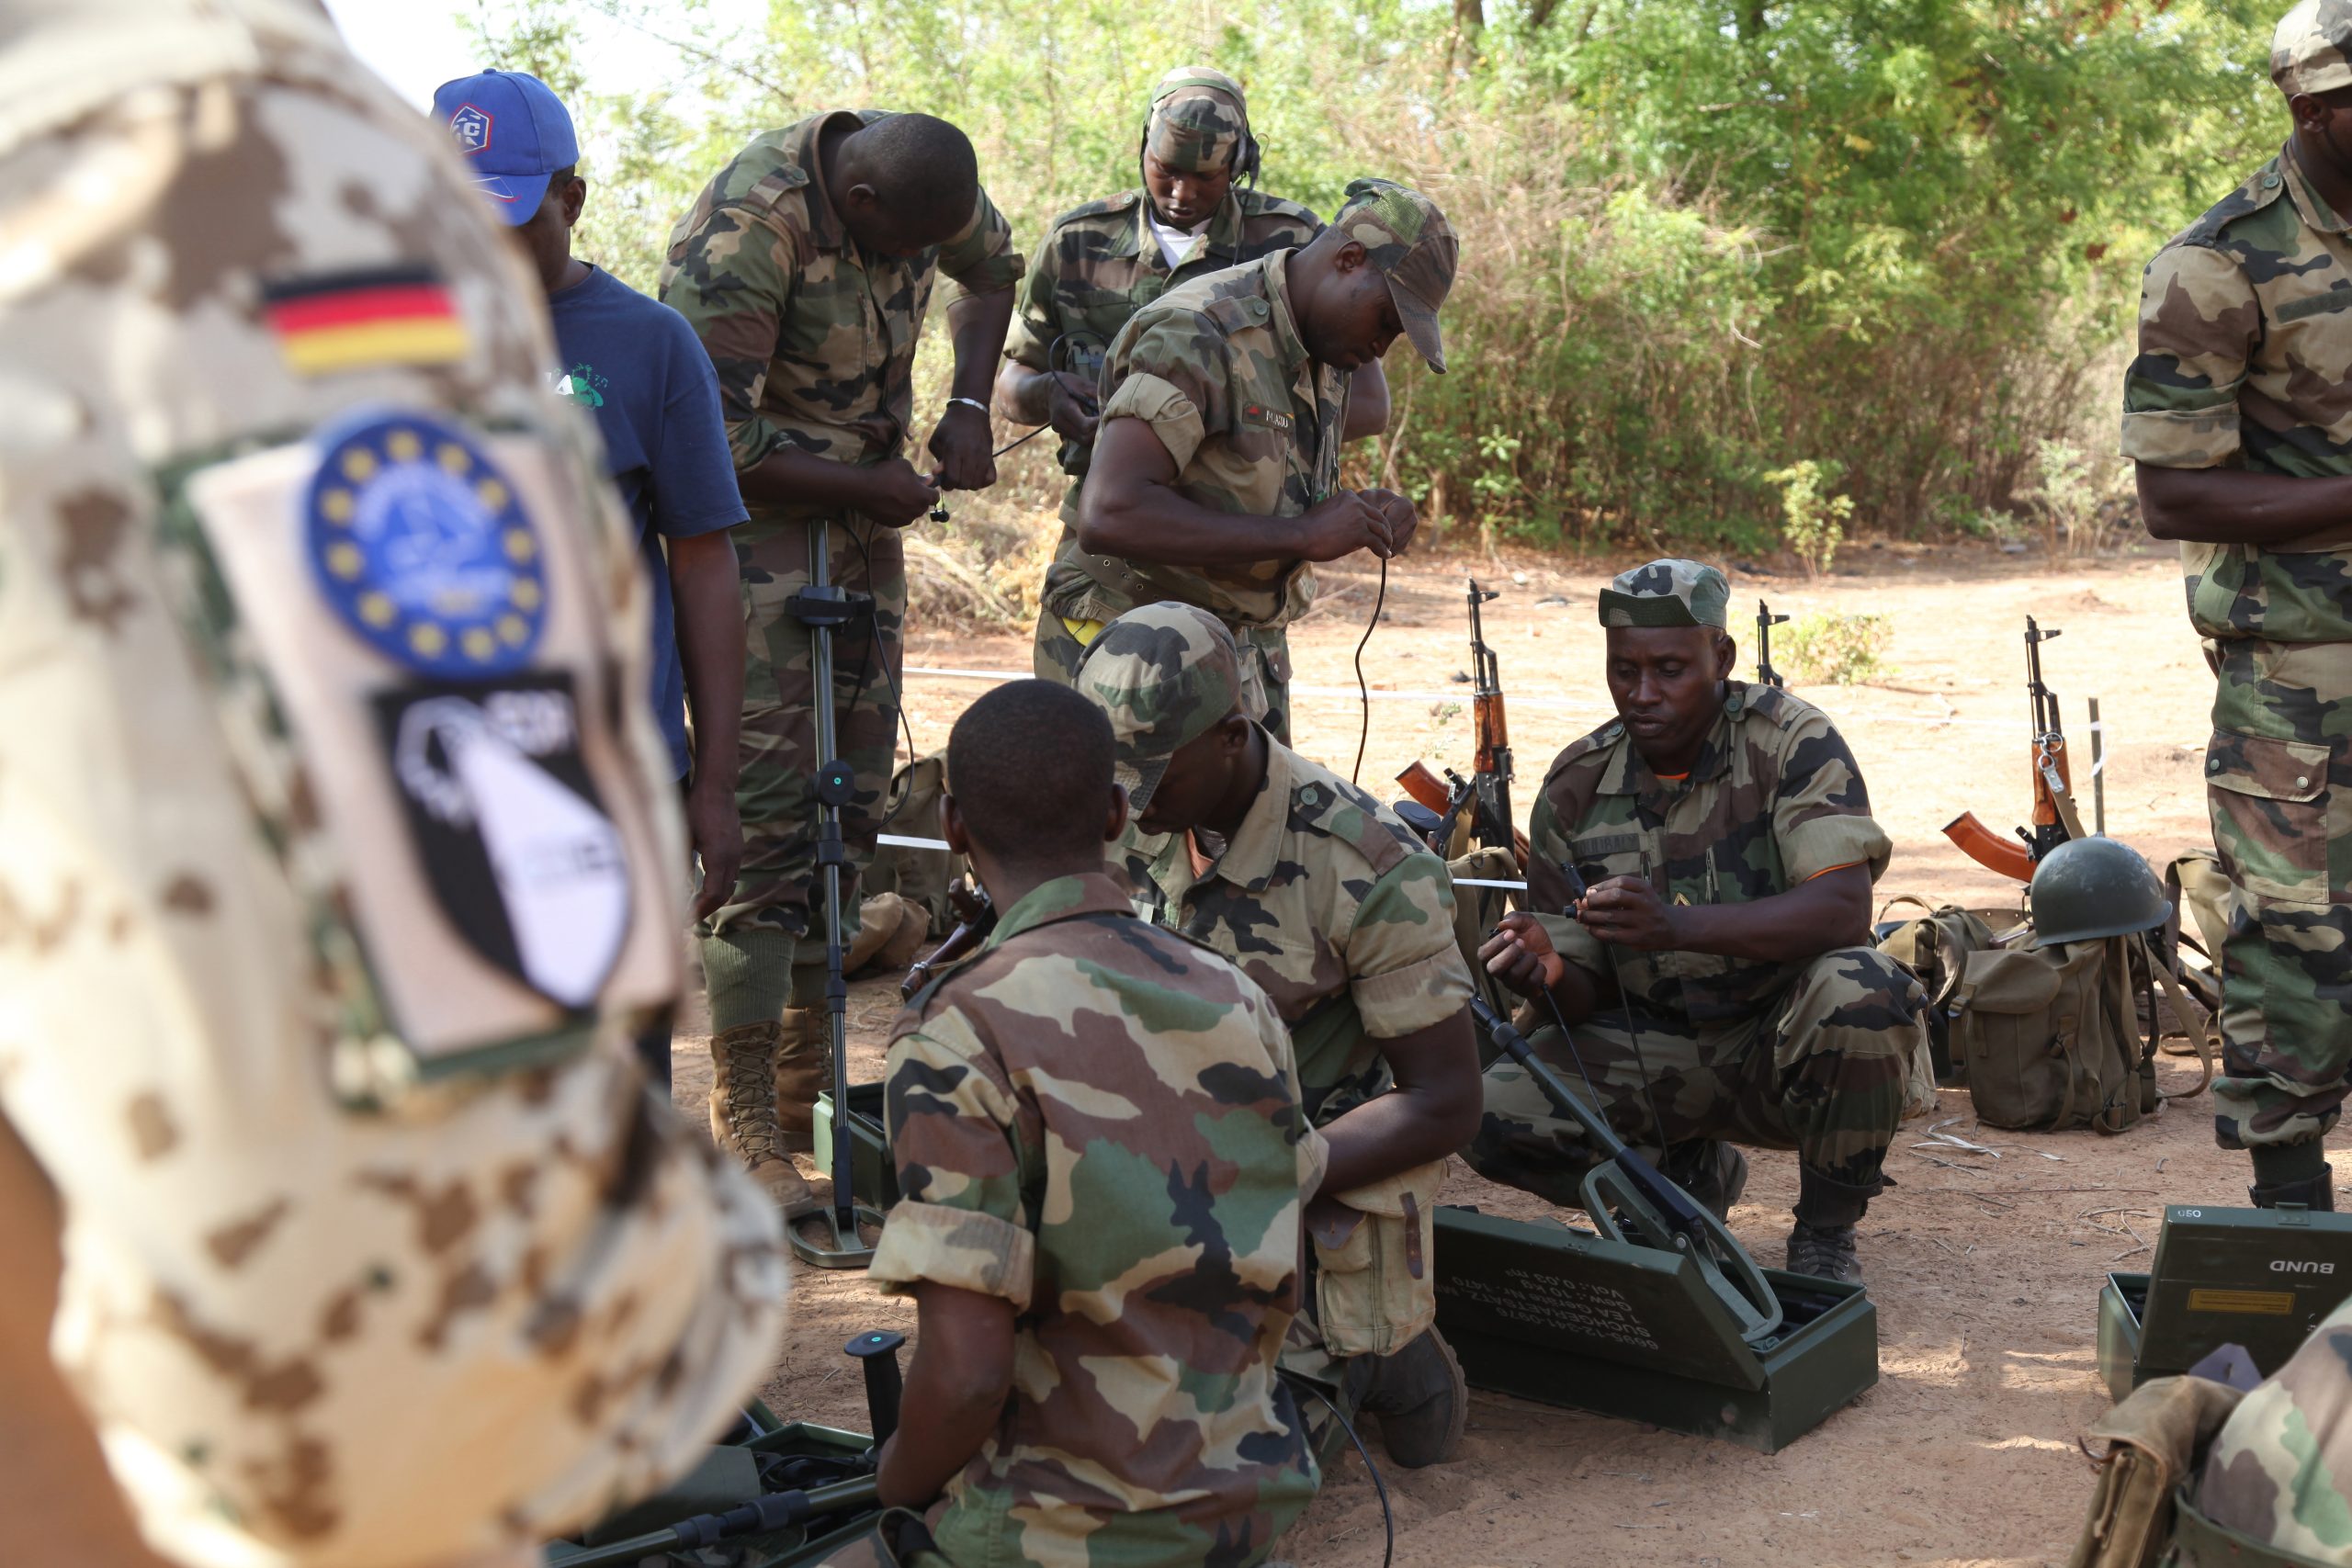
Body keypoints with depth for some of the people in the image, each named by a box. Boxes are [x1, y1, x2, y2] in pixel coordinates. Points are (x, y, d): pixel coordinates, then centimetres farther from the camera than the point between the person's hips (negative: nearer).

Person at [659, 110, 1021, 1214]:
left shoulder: (920, 179, -4)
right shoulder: (748, 228, -26)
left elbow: (994, 266, 19)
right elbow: (713, 439, -27)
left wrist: (967, 407, 4)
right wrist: (873, 486, -17)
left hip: (864, 515, 8)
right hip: (753, 519, -8)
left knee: (853, 802, 9)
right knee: (764, 819, -11)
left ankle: (804, 1082, 21)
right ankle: (744, 1118, -4)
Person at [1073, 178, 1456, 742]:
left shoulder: (1324, 355, 10)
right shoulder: (1199, 336, -19)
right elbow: (1109, 515, -31)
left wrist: (1368, 516, -2)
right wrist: (1301, 535, -28)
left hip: (1255, 652, 9)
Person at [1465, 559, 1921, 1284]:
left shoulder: (1792, 741, -13)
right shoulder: (1576, 785, -3)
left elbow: (1843, 911, -28)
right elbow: (1585, 991, -1)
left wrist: (1677, 925, -42)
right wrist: (1548, 973, -27)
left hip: (1785, 1038, -3)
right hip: (1652, 1047, 3)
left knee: (1863, 991, -36)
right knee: (1493, 1117, -20)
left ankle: (1825, 1232, -8)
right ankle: (1693, 1170, 12)